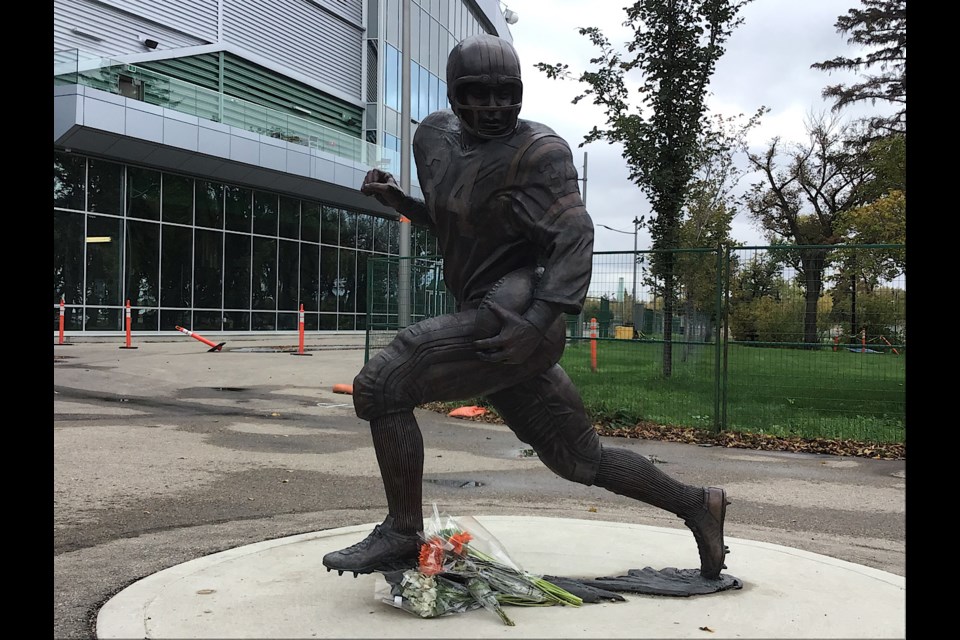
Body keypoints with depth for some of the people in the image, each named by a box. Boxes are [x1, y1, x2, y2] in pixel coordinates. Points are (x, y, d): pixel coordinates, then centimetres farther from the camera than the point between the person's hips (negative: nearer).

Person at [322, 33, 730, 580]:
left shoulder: (540, 151, -5)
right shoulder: (436, 137, 17)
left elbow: (574, 238, -15)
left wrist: (539, 319, -29)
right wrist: (398, 199, 12)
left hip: (515, 313, -8)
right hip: (496, 323, 8)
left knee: (379, 385, -11)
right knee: (580, 458, 16)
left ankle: (403, 533, 1)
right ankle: (697, 504, 31)